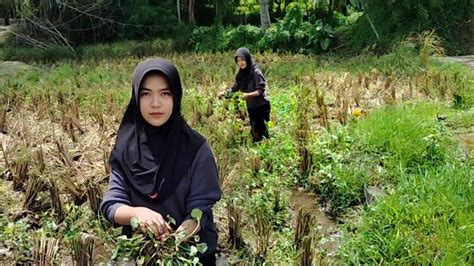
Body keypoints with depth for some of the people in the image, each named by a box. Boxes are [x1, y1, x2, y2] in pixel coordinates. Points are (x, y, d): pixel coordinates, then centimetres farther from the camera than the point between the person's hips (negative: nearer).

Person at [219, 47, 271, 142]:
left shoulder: (256, 72, -19)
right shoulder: (241, 74, 1)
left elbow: (261, 90, -22)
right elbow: (235, 88, 7)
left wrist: (248, 95, -37)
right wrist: (225, 92, -10)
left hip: (261, 106, -6)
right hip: (251, 106, 6)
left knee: (260, 129, -1)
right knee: (254, 130, 16)